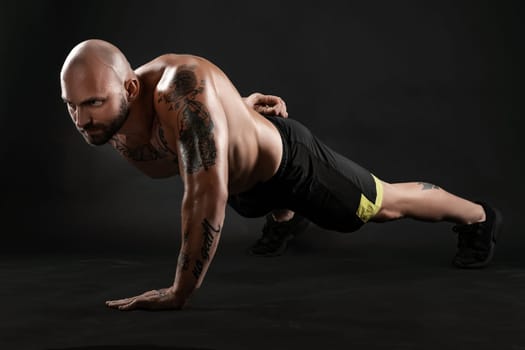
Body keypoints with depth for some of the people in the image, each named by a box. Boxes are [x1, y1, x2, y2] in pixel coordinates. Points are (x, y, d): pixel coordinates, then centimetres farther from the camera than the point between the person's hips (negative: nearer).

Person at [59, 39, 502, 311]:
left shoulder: (180, 86, -47)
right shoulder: (111, 117, -21)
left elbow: (208, 192, -52)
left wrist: (179, 293, -46)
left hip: (288, 161, -7)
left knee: (387, 204, 17)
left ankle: (478, 216, 44)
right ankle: (286, 220, 80)